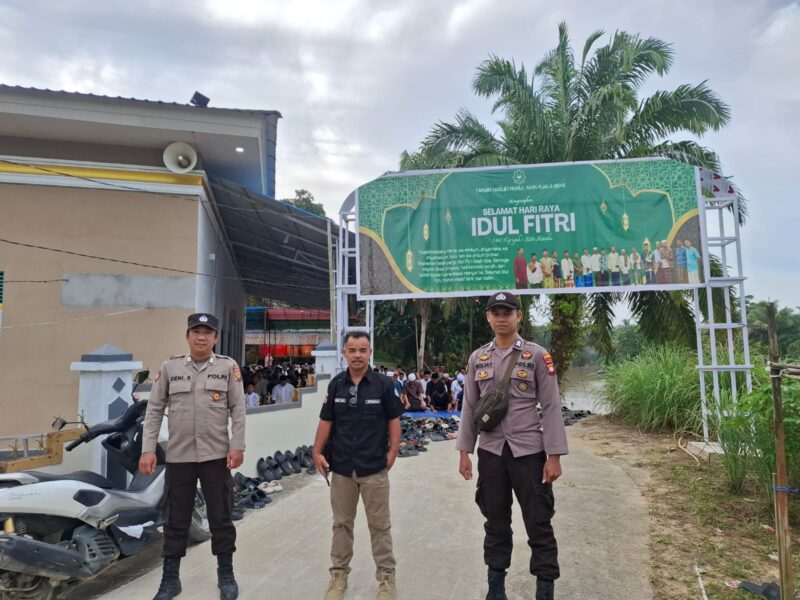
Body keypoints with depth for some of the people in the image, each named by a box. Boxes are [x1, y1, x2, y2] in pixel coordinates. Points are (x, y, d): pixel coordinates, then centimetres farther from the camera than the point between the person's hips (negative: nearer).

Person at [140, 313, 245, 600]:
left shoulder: (228, 367, -1)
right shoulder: (170, 368, 2)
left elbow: (237, 409, -2)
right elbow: (154, 410, 3)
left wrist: (237, 446, -9)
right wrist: (148, 449, -2)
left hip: (216, 456, -1)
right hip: (178, 457, 1)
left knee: (221, 517, 9)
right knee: (175, 520, 12)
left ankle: (226, 575, 26)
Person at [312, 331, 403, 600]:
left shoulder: (383, 384, -5)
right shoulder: (335, 384, 2)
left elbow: (393, 420, 0)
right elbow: (326, 421, 6)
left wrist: (393, 451, -7)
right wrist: (317, 451, 0)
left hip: (374, 468, -2)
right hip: (341, 467, 2)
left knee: (379, 525, 8)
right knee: (342, 523, 15)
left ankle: (386, 574, 23)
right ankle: (339, 571, 30)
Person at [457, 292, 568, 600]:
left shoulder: (537, 356, -3)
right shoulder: (477, 358, 6)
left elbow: (551, 407, -5)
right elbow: (469, 408, 8)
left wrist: (554, 456, -10)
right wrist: (464, 452, 5)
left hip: (529, 452, -3)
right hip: (490, 453, 3)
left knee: (539, 524, 5)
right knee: (495, 522, 14)